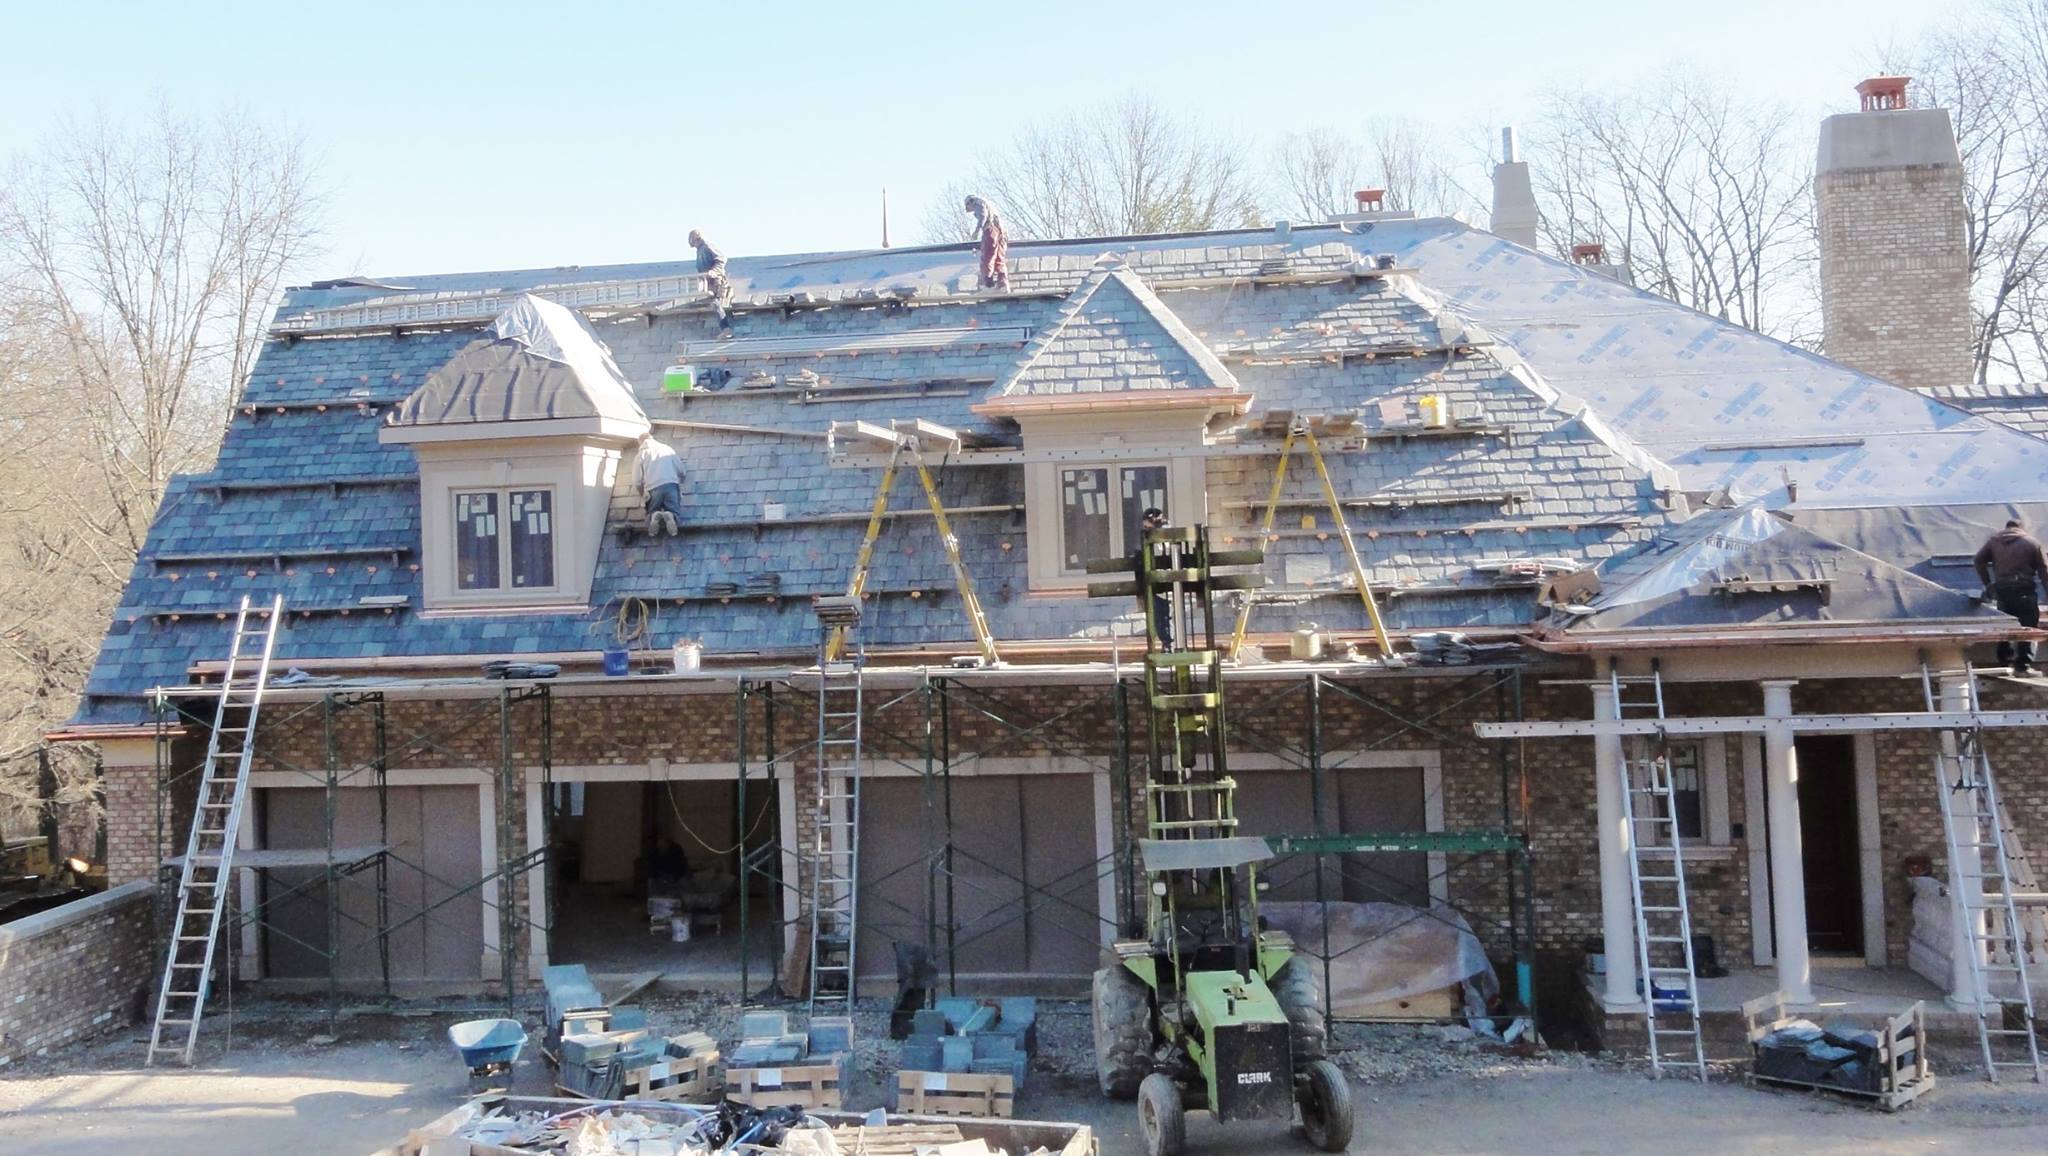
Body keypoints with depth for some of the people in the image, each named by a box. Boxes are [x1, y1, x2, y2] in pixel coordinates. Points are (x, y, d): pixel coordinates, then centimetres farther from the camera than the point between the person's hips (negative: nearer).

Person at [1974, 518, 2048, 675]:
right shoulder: (2032, 543, 6)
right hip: (2024, 590, -3)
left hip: (2002, 590, 3)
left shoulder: (1993, 540, 11)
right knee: (2027, 627, 0)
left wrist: (1987, 584, 11)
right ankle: (2023, 665, -5)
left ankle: (2004, 661, 20)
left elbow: (1979, 560, 5)